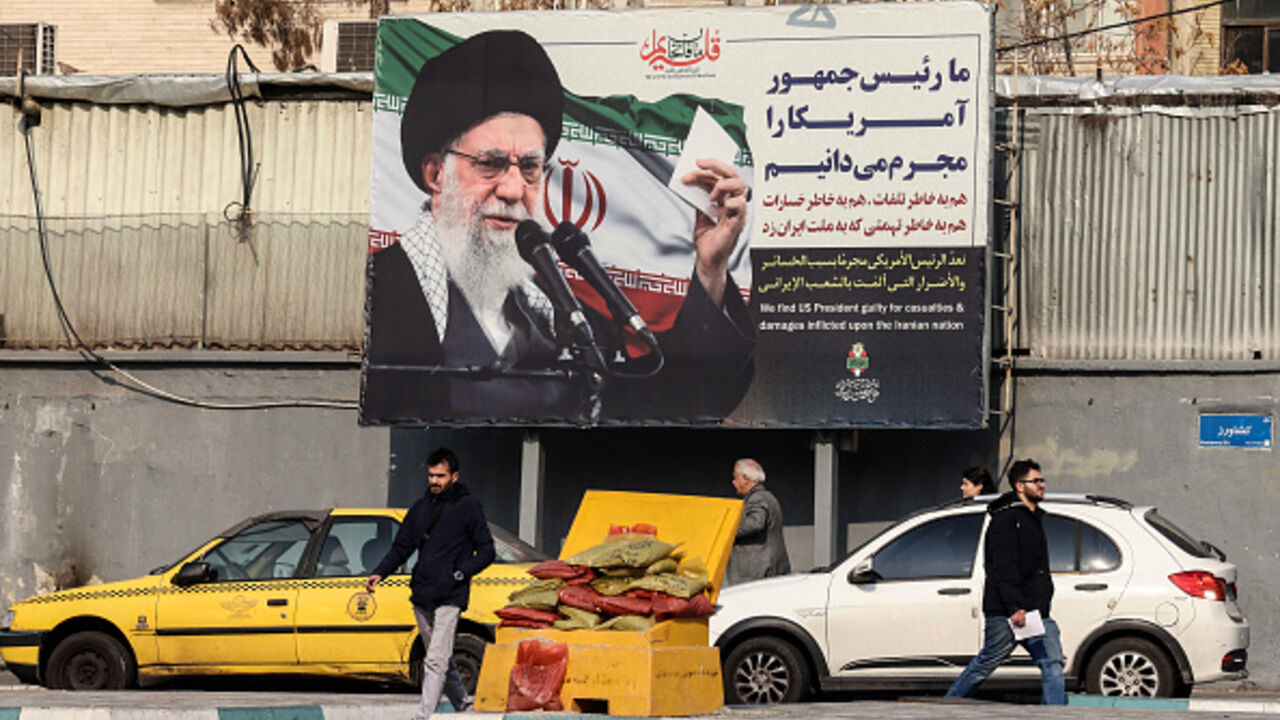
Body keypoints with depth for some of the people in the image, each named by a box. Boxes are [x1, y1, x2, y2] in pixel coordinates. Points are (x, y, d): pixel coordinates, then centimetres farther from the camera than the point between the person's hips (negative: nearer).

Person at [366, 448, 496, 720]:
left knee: (435, 661, -15)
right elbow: (401, 547, 17)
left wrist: (461, 573, -16)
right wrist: (380, 573, 1)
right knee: (442, 659, 15)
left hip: (449, 597, -6)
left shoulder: (468, 507, -1)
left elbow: (486, 551, -1)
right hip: (421, 596, 6)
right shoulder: (421, 508, 14)